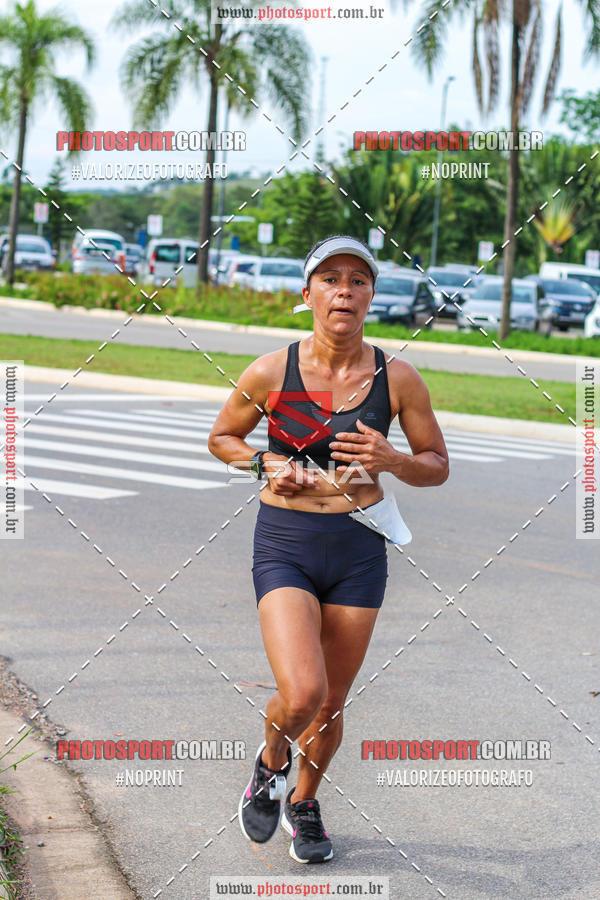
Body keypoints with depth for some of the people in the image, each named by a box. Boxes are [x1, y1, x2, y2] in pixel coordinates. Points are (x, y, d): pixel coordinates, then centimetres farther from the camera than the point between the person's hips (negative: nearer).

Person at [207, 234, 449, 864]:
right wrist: (266, 465, -10)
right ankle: (271, 762, 17)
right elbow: (221, 438, 10)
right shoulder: (271, 373, -7)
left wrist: (391, 459, -16)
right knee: (301, 695, -19)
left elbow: (437, 465, 5)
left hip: (359, 550, 2)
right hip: (284, 545, -2)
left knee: (331, 703, 12)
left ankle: (303, 802, 42)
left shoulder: (397, 378, -5)